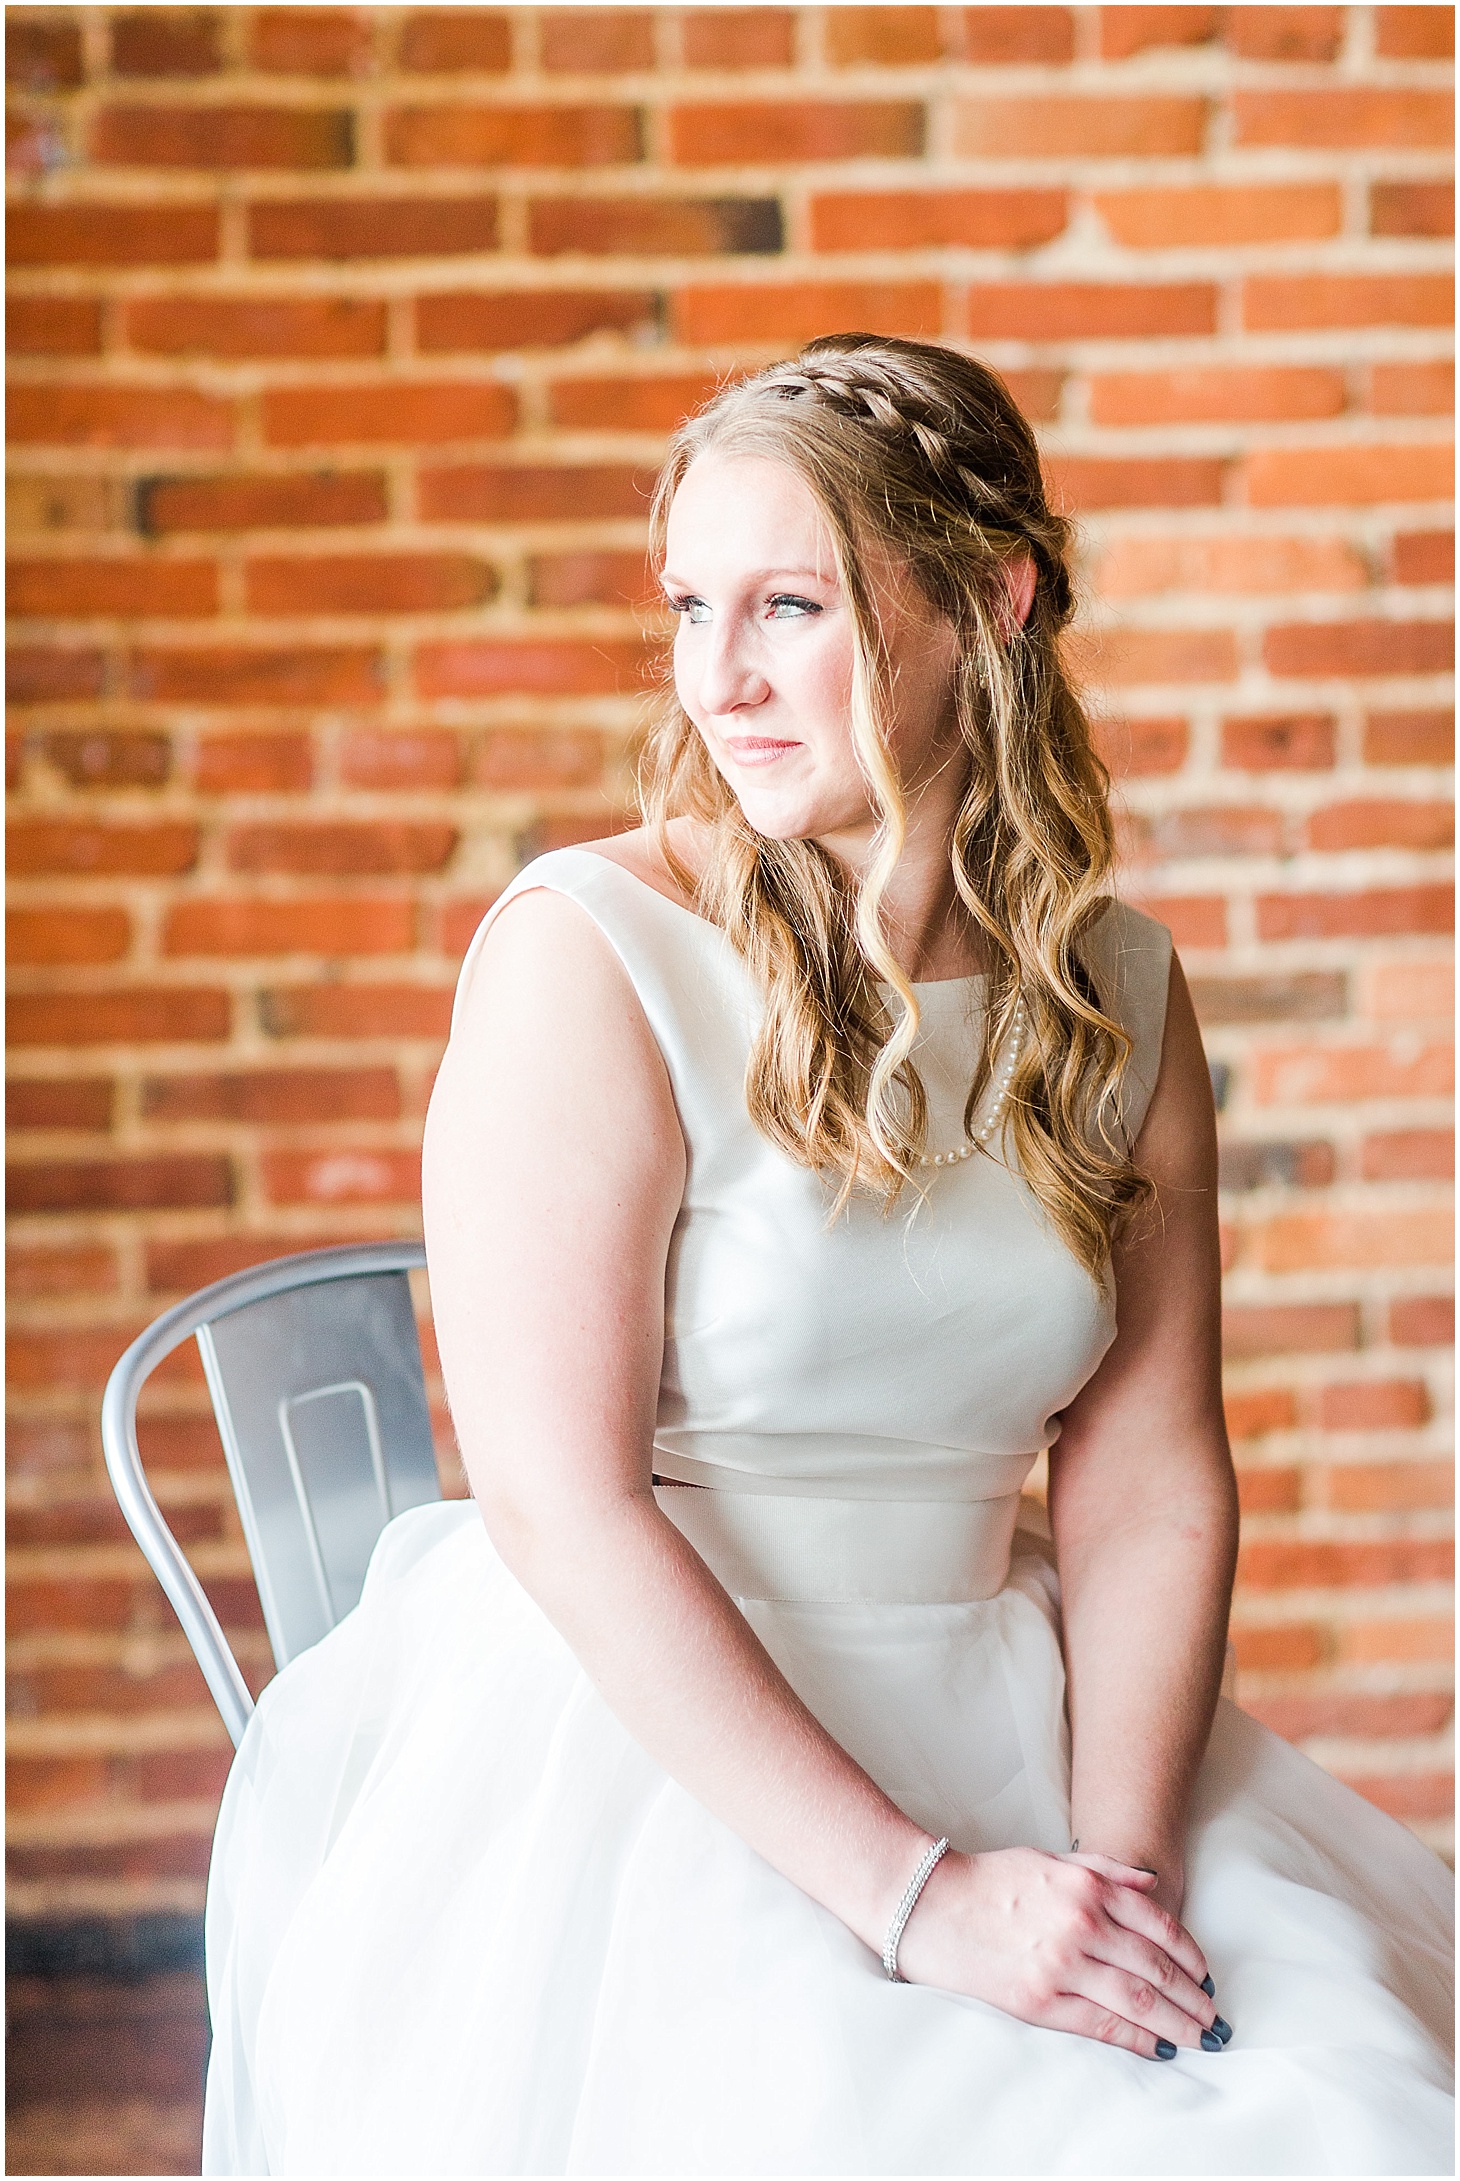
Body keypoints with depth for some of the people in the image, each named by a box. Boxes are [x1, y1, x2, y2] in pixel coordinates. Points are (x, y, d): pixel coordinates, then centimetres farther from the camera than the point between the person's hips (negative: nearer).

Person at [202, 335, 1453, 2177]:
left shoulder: (1118, 989, 5)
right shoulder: (583, 954, -10)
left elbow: (1150, 1479, 3)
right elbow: (557, 1496, -16)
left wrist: (1119, 1865, -13)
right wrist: (915, 1896, -19)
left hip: (998, 1727, 4)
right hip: (630, 1745, -4)